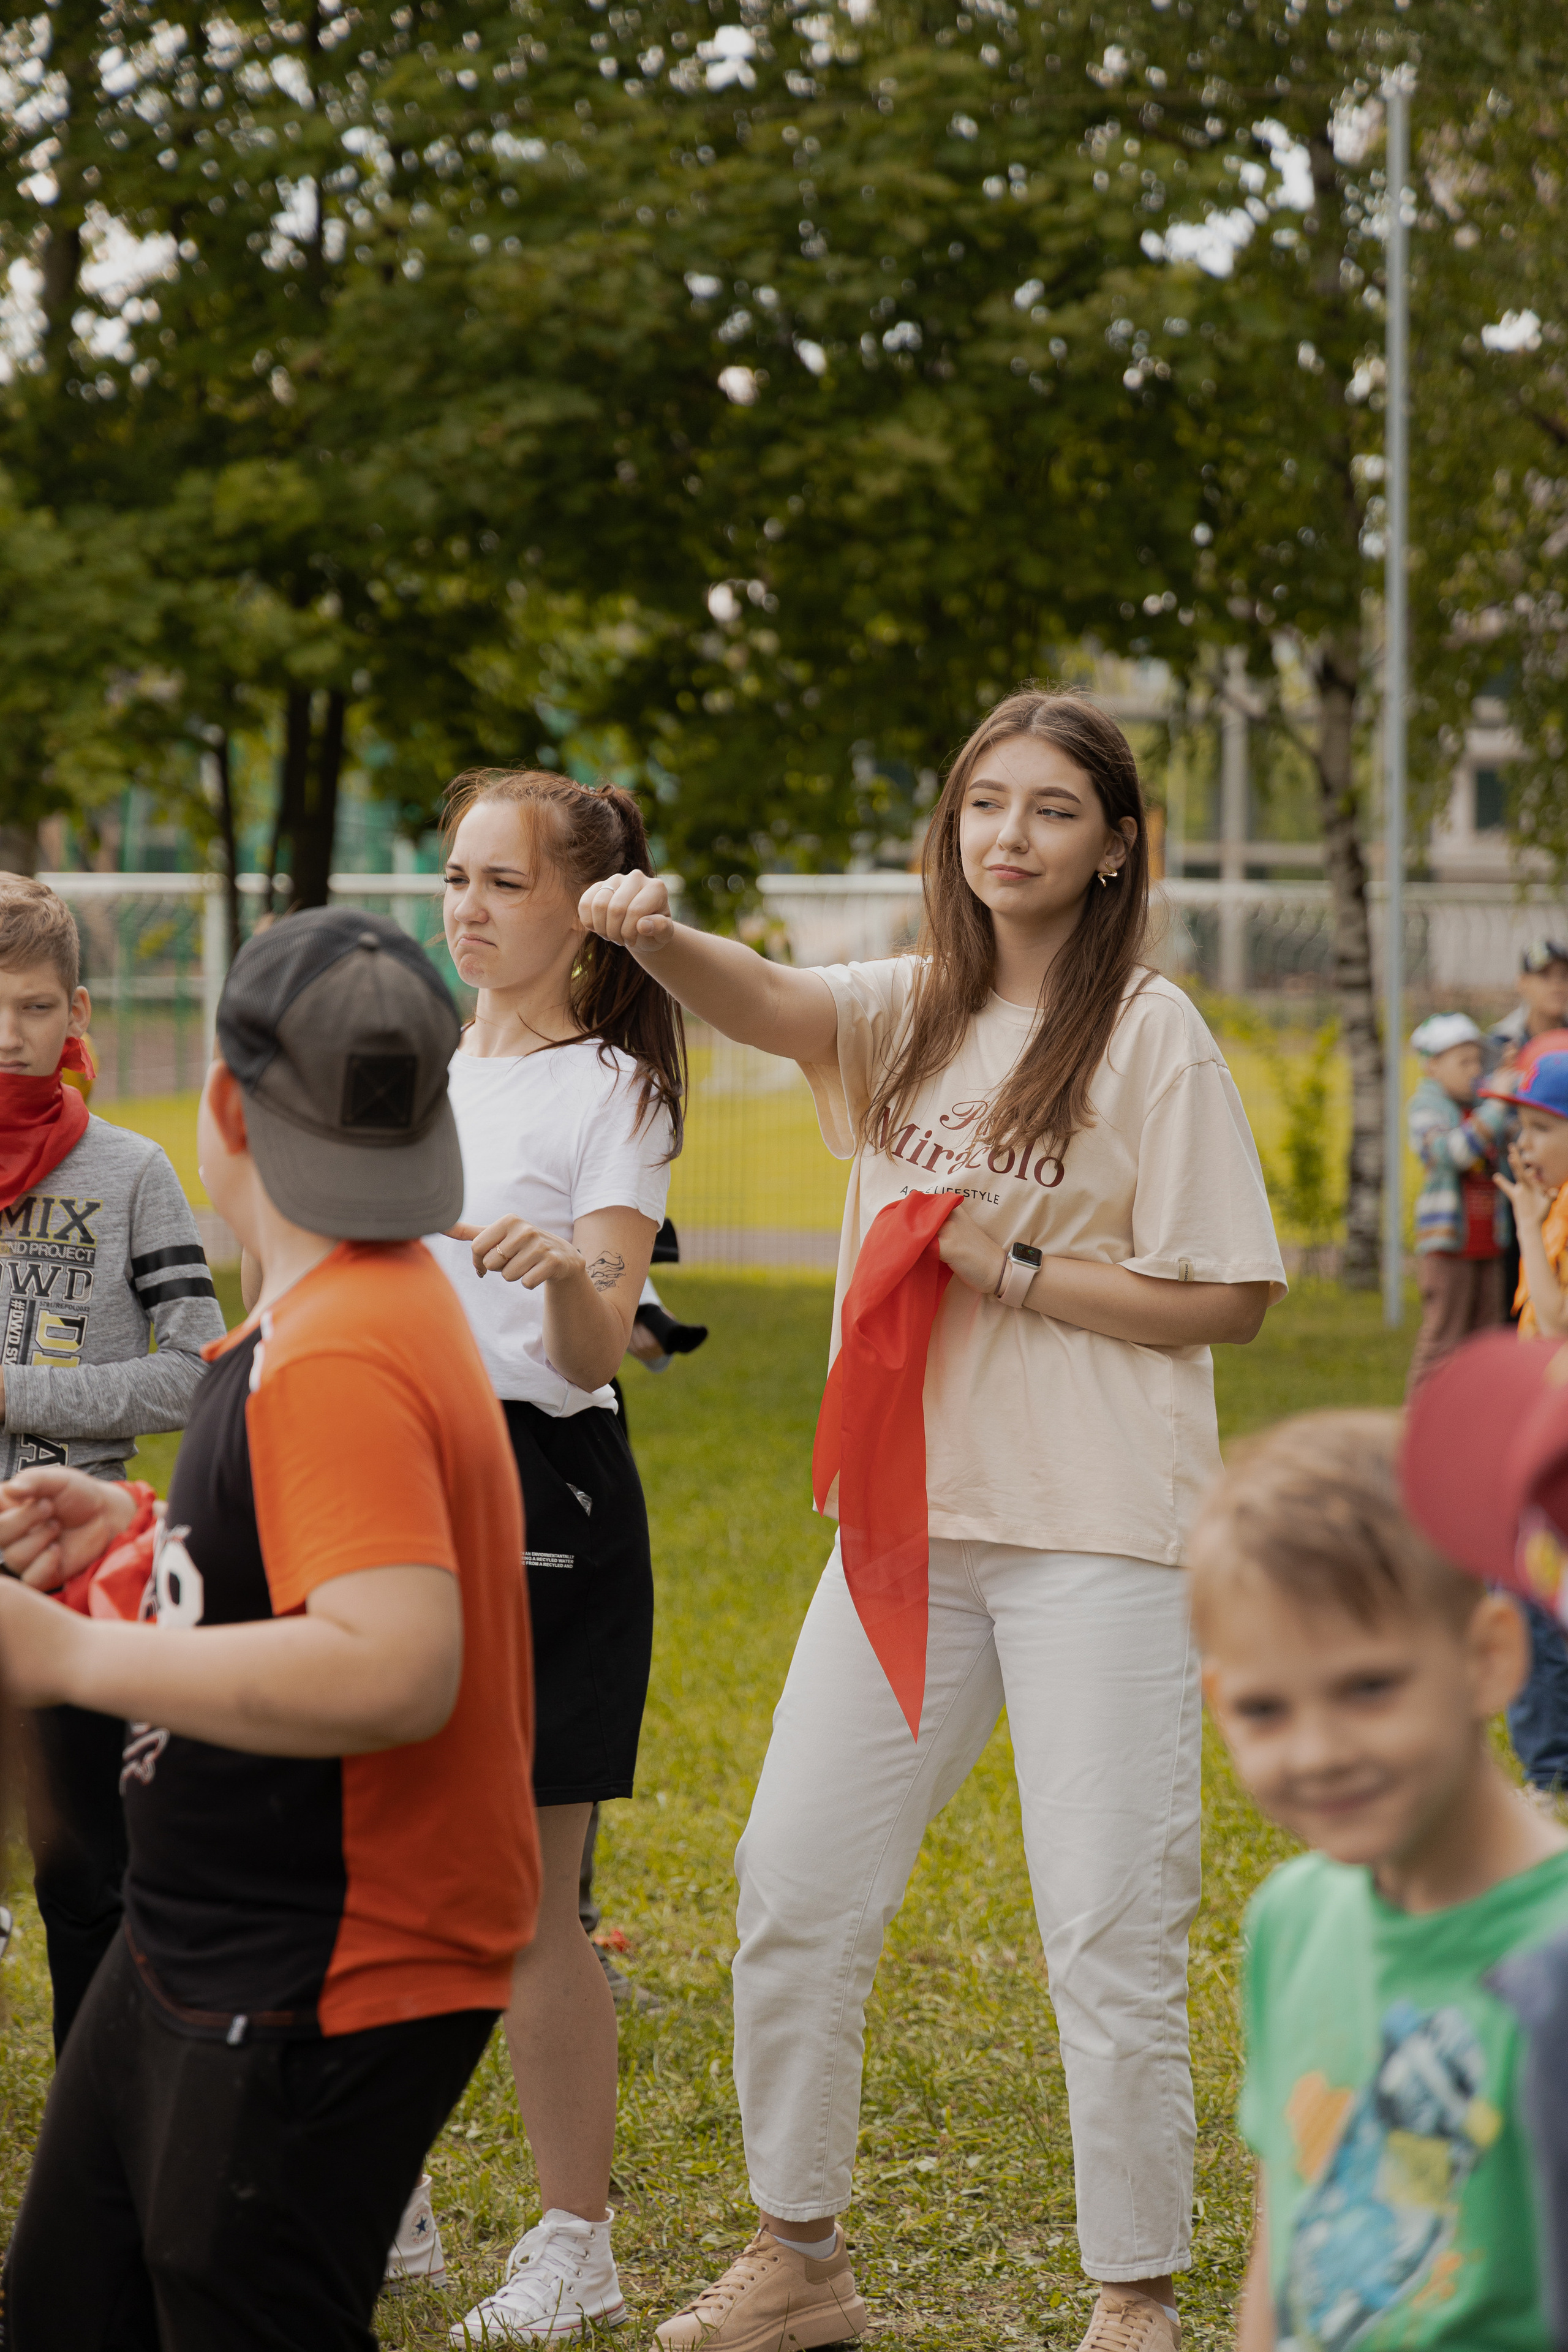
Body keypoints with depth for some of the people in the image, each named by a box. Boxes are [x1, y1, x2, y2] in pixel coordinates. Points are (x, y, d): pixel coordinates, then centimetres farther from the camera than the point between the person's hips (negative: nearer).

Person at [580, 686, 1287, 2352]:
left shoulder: (1149, 1034, -4)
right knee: (793, 1885, 8)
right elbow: (761, 1002, -8)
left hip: (1096, 1533, -5)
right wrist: (656, 938, -28)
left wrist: (1009, 1268, -12)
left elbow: (1230, 1296, -6)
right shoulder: (910, 1011, 11)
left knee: (1107, 1931, -3)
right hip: (911, 1514, 6)